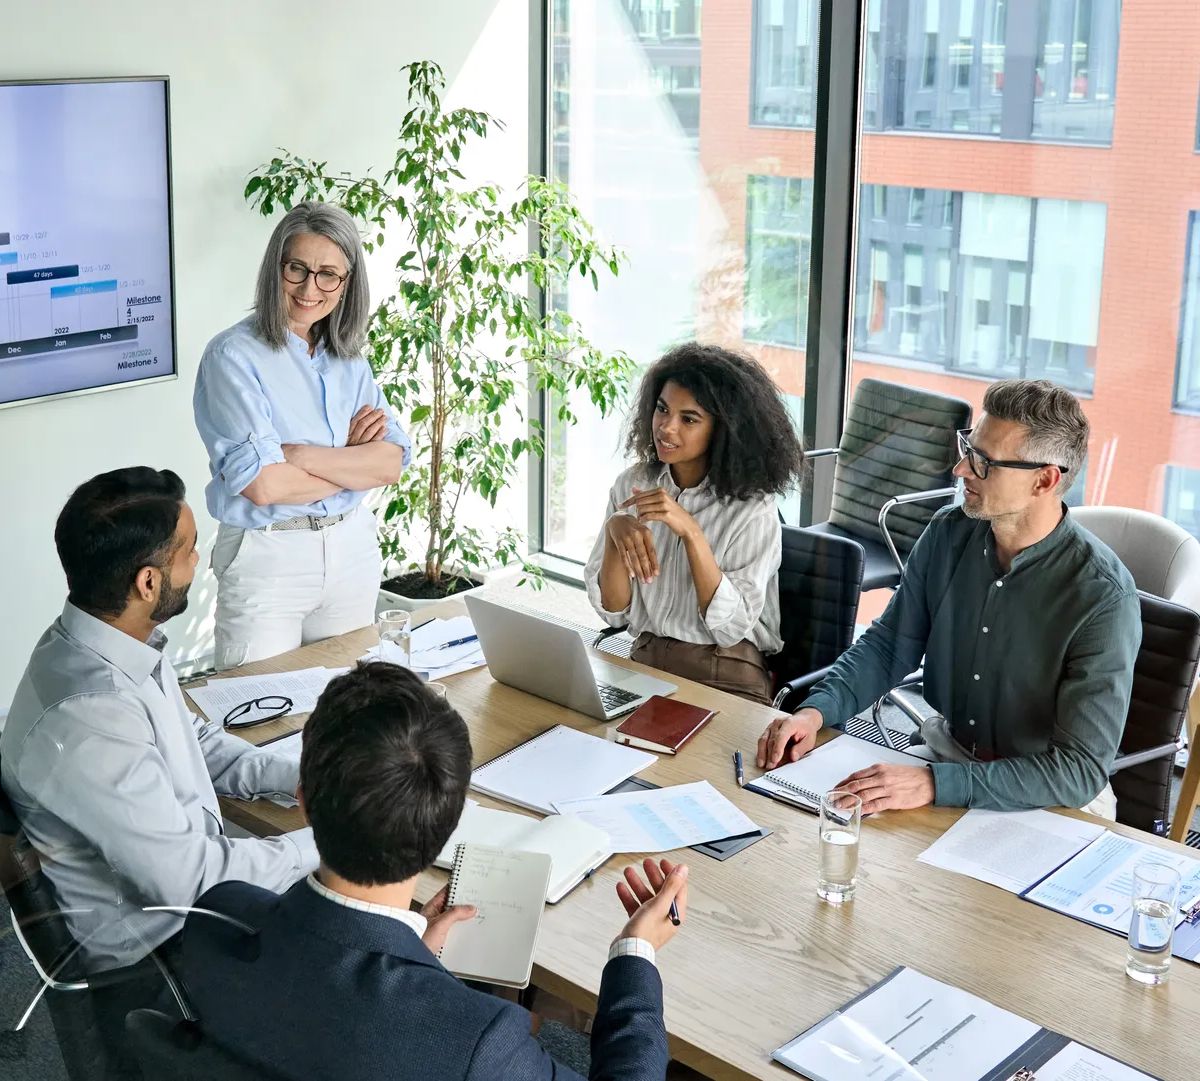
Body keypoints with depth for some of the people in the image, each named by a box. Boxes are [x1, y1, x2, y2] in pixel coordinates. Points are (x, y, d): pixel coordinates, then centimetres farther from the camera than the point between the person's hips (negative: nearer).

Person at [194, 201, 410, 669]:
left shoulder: (348, 358, 7)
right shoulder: (234, 355, -11)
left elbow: (391, 463, -4)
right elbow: (263, 485, -20)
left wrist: (303, 455, -18)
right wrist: (350, 459, -8)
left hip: (351, 550, 6)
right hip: (267, 556, -5)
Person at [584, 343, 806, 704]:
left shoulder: (752, 507, -9)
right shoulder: (632, 484, 3)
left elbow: (731, 627, -15)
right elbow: (613, 612, 1)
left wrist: (690, 532, -24)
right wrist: (616, 532, -17)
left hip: (727, 678, -4)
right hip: (644, 662, 4)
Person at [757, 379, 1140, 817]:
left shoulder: (1103, 597, -23)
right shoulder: (948, 534, -5)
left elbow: (1082, 771, -25)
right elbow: (889, 643, 8)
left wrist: (935, 784, -35)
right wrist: (815, 710, -10)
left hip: (1052, 801, -4)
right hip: (947, 752, 5)